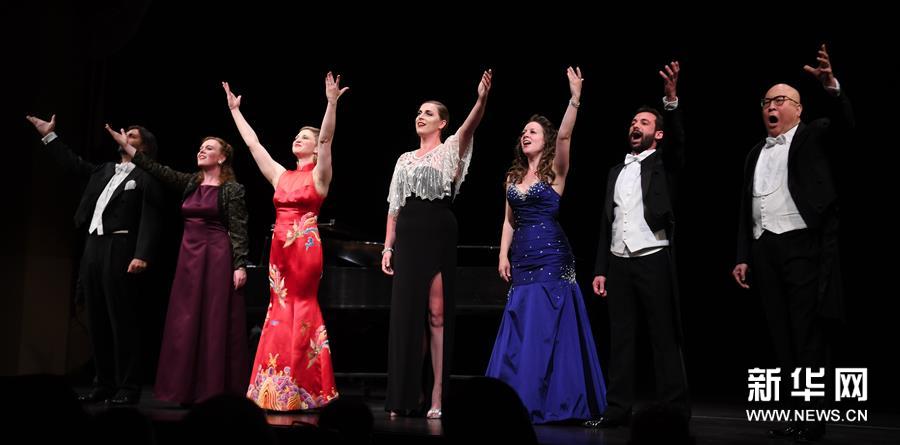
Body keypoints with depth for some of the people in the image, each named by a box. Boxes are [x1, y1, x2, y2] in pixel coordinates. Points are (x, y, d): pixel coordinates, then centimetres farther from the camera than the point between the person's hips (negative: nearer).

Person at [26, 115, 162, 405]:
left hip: (120, 252, -8)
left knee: (122, 321, -6)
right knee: (97, 321, 9)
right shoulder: (105, 169, 19)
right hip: (93, 248, 8)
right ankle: (104, 384, 15)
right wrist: (49, 136, 24)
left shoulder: (146, 177, -4)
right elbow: (74, 164, 28)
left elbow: (150, 219, -12)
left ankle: (128, 388, -2)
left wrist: (142, 255, -23)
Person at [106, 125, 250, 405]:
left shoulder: (232, 189, -4)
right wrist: (126, 146, 6)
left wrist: (239, 265, -16)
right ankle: (190, 390, 11)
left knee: (216, 322, -5)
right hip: (189, 256, 7)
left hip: (217, 256, -7)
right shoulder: (191, 183, 13)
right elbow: (159, 171, 10)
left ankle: (217, 392, 1)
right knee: (186, 323, 5)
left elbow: (238, 231, -9)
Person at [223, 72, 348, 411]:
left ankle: (302, 392, 3)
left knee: (302, 309, -3)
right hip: (280, 247, 6)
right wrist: (235, 110, 22)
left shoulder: (319, 174, -1)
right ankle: (280, 393, 10)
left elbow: (326, 139, -15)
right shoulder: (280, 175, 15)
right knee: (281, 310, 5)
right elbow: (252, 143, 19)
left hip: (305, 247, -6)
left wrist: (332, 102, -25)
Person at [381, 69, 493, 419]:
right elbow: (394, 206, 16)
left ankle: (437, 396, -2)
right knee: (406, 313, 4)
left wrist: (481, 100, -37)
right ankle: (407, 396, 10)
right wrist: (388, 247, 7)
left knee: (437, 314, -5)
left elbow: (468, 128, -18)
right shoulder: (405, 160, 18)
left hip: (439, 236, -5)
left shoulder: (450, 151, 4)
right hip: (408, 237, 5)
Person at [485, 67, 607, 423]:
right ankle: (519, 401, 11)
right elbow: (509, 221, 16)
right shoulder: (513, 176, 15)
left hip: (551, 257, -6)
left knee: (545, 330, -6)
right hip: (522, 259, 6)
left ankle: (547, 404, 0)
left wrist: (575, 99, -28)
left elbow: (565, 135, -18)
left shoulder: (555, 170, -1)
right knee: (520, 331, 5)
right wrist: (503, 255, 6)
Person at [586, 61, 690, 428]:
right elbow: (606, 224, 16)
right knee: (620, 339, 5)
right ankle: (617, 410, 9)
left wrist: (671, 98, -33)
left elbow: (677, 139, -19)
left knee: (664, 339, -3)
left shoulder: (662, 164, 4)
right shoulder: (616, 172, 17)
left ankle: (674, 412, 0)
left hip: (653, 261, -5)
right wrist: (600, 269, 11)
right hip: (619, 263, 5)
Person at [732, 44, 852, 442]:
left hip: (803, 246, -6)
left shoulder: (813, 136, 6)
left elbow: (843, 123, -17)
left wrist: (831, 86, -34)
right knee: (780, 336, 7)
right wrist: (743, 256, 12)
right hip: (764, 250, 6)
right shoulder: (756, 152, 20)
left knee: (807, 335, -5)